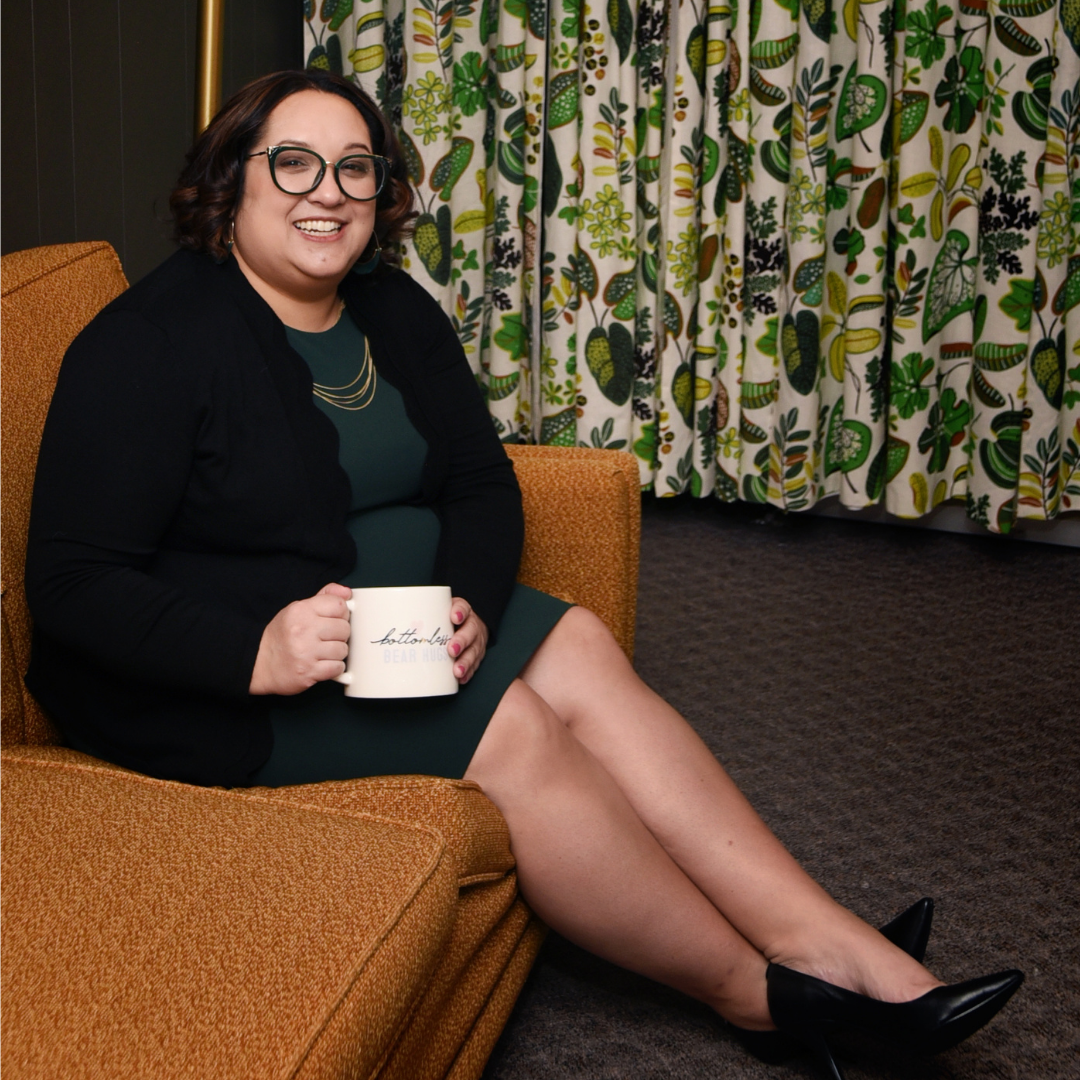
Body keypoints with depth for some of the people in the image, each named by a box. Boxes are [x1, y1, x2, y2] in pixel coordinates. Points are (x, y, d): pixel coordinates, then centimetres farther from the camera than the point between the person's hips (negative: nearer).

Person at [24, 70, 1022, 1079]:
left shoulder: (395, 312, 5)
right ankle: (752, 990, -9)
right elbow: (70, 581, -19)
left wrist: (468, 601, -15)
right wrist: (256, 653, -34)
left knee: (583, 661, -15)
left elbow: (483, 485, 7)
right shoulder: (148, 343, -16)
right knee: (512, 732, -23)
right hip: (203, 673, -7)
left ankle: (832, 948, -18)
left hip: (397, 616, 7)